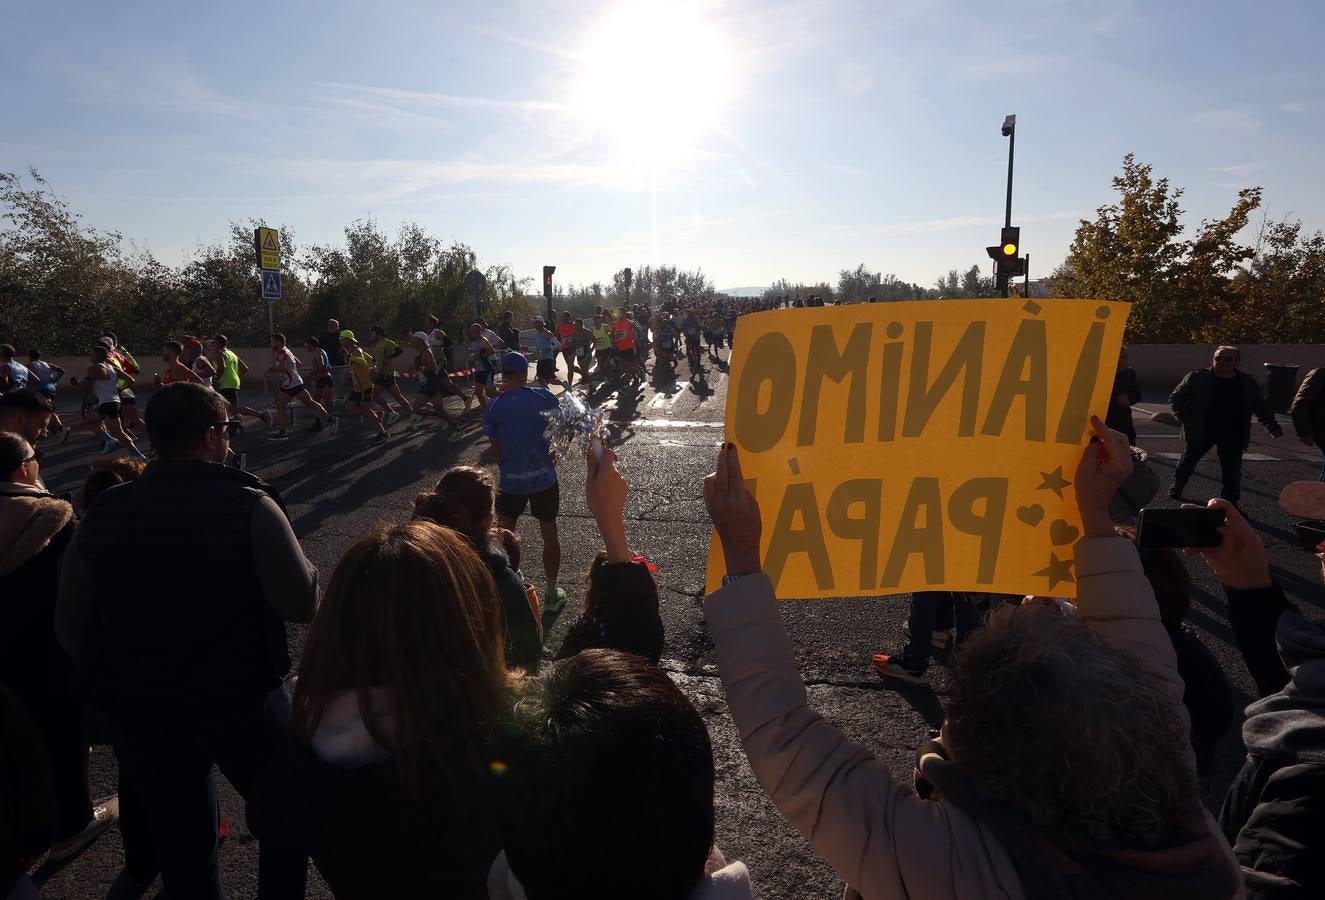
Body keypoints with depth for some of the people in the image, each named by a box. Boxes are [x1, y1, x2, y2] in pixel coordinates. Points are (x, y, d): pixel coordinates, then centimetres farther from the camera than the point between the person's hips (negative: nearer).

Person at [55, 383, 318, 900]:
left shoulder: (101, 514, -4)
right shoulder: (249, 507, -19)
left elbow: (70, 628, 4)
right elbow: (301, 604, -18)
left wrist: (117, 682, 18)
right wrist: (304, 566, 1)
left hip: (140, 715, 4)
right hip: (242, 702, -4)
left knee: (182, 850, 22)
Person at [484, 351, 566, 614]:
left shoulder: (494, 406, -5)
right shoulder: (543, 396, -7)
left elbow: (495, 447, 1)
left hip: (510, 480, 0)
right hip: (544, 477, 0)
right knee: (549, 534, 13)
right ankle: (552, 594, 23)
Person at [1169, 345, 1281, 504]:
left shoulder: (1248, 383, 5)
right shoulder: (1197, 378, -5)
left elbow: (1261, 407, 15)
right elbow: (1175, 398, 0)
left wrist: (1272, 425, 3)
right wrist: (1184, 418, -13)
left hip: (1232, 435, 2)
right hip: (1200, 431, -2)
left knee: (1232, 471, 4)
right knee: (1188, 461, 11)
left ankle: (1230, 503, 16)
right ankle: (1176, 488, 31)